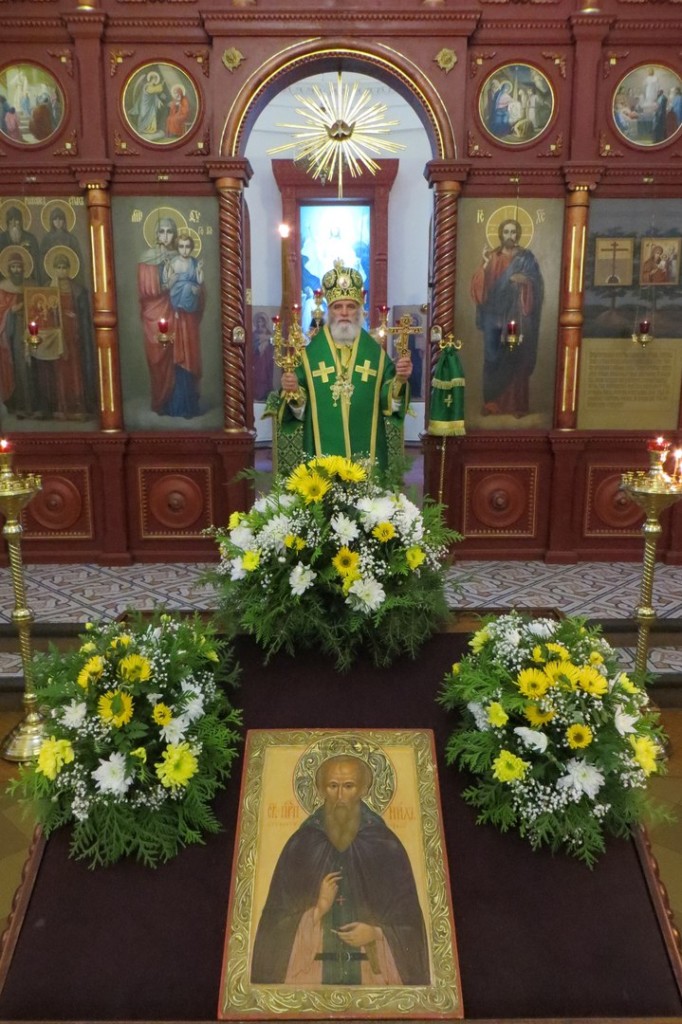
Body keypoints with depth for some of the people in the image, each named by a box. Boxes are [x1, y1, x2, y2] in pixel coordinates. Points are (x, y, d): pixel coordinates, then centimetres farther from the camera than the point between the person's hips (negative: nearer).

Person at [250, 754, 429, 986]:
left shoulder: (388, 847, -2)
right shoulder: (300, 846, -1)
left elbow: (410, 918, 1)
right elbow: (277, 919, 1)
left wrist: (376, 934, -13)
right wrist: (317, 910, -14)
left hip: (374, 969, 0)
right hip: (311, 969, 0)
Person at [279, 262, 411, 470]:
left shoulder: (375, 351, 6)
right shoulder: (311, 352, 2)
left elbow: (389, 400, 0)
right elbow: (298, 406, -1)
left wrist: (399, 380, -17)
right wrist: (293, 392, -21)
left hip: (366, 453, 1)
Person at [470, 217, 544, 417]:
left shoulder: (526, 258, 3)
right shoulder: (492, 257, 9)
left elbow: (537, 286, -3)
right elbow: (480, 285, 0)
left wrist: (526, 281, -23)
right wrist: (486, 264, -14)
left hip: (516, 317, -2)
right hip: (493, 315, 2)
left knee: (516, 360, -2)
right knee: (492, 358, 0)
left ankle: (516, 404, 5)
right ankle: (492, 402, 9)